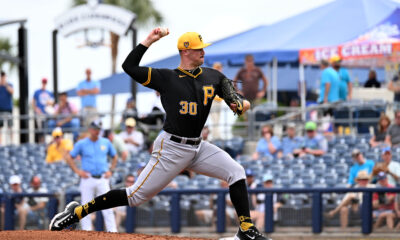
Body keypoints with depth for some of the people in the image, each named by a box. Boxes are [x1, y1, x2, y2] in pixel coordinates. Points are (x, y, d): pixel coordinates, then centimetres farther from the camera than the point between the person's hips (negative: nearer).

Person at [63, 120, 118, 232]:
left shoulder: (106, 143, 10)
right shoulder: (82, 144, 3)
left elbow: (115, 157, 23)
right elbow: (69, 158, 7)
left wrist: (110, 170, 9)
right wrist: (78, 171, -3)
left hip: (102, 179, 1)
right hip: (87, 180, -1)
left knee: (107, 208, -6)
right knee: (86, 208, -3)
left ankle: (112, 231, -9)